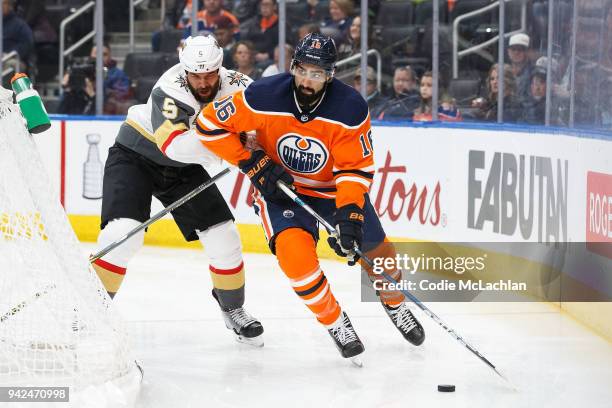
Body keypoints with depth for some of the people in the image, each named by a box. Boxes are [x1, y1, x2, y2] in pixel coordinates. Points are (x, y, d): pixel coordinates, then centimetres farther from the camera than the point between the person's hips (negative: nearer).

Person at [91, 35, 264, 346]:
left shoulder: (231, 84, -15)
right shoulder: (170, 91, -32)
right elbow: (175, 144, -46)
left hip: (182, 169, 6)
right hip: (134, 157, -5)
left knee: (223, 236, -1)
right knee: (123, 233, -25)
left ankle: (233, 309, 21)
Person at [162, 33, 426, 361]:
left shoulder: (351, 108, -24)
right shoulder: (264, 97, -26)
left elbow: (355, 169, -20)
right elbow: (210, 124, -17)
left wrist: (349, 214, -35)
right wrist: (254, 165, -20)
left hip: (333, 186, 2)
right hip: (280, 185, -2)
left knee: (377, 251, 9)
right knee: (295, 250, -27)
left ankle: (394, 303, 44)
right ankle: (334, 322, -3)